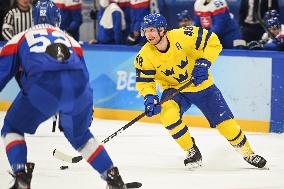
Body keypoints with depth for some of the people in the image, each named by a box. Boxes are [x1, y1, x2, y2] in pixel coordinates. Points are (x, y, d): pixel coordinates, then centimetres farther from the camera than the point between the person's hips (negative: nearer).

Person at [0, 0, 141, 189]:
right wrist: (87, 110, 40)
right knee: (79, 135, 29)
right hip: (78, 89, 3)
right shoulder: (69, 39, 35)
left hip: (42, 86, -3)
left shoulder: (21, 38, 27)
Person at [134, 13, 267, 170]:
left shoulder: (182, 36, -25)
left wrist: (204, 63, -26)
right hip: (174, 89, 1)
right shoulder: (144, 56, -17)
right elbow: (144, 82, -9)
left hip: (201, 85, -1)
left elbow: (213, 42, -17)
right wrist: (149, 97, -28)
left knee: (224, 122, -3)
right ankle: (193, 153, -7)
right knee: (168, 115, -28)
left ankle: (248, 153, 22)